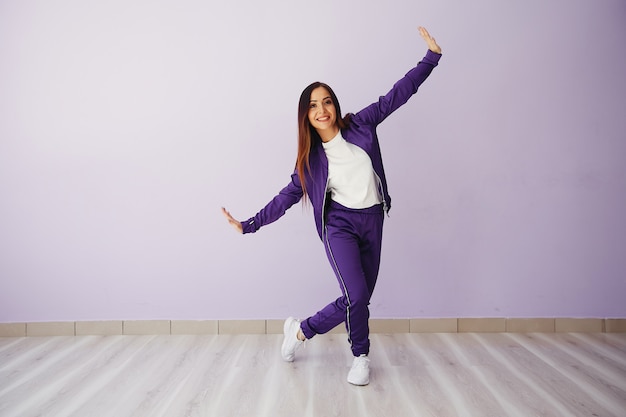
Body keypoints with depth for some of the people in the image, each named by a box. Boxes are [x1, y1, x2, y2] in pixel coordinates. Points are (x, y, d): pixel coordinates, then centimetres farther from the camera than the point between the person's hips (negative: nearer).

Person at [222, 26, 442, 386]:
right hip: (340, 224, -3)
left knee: (362, 297, 6)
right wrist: (249, 224, -5)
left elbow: (398, 94, -1)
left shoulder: (360, 126, -2)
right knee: (356, 296, -13)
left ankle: (302, 330, 26)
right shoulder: (311, 157, -3)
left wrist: (432, 56, -5)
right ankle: (361, 356, 14)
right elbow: (289, 196, 1)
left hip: (373, 221, 3)